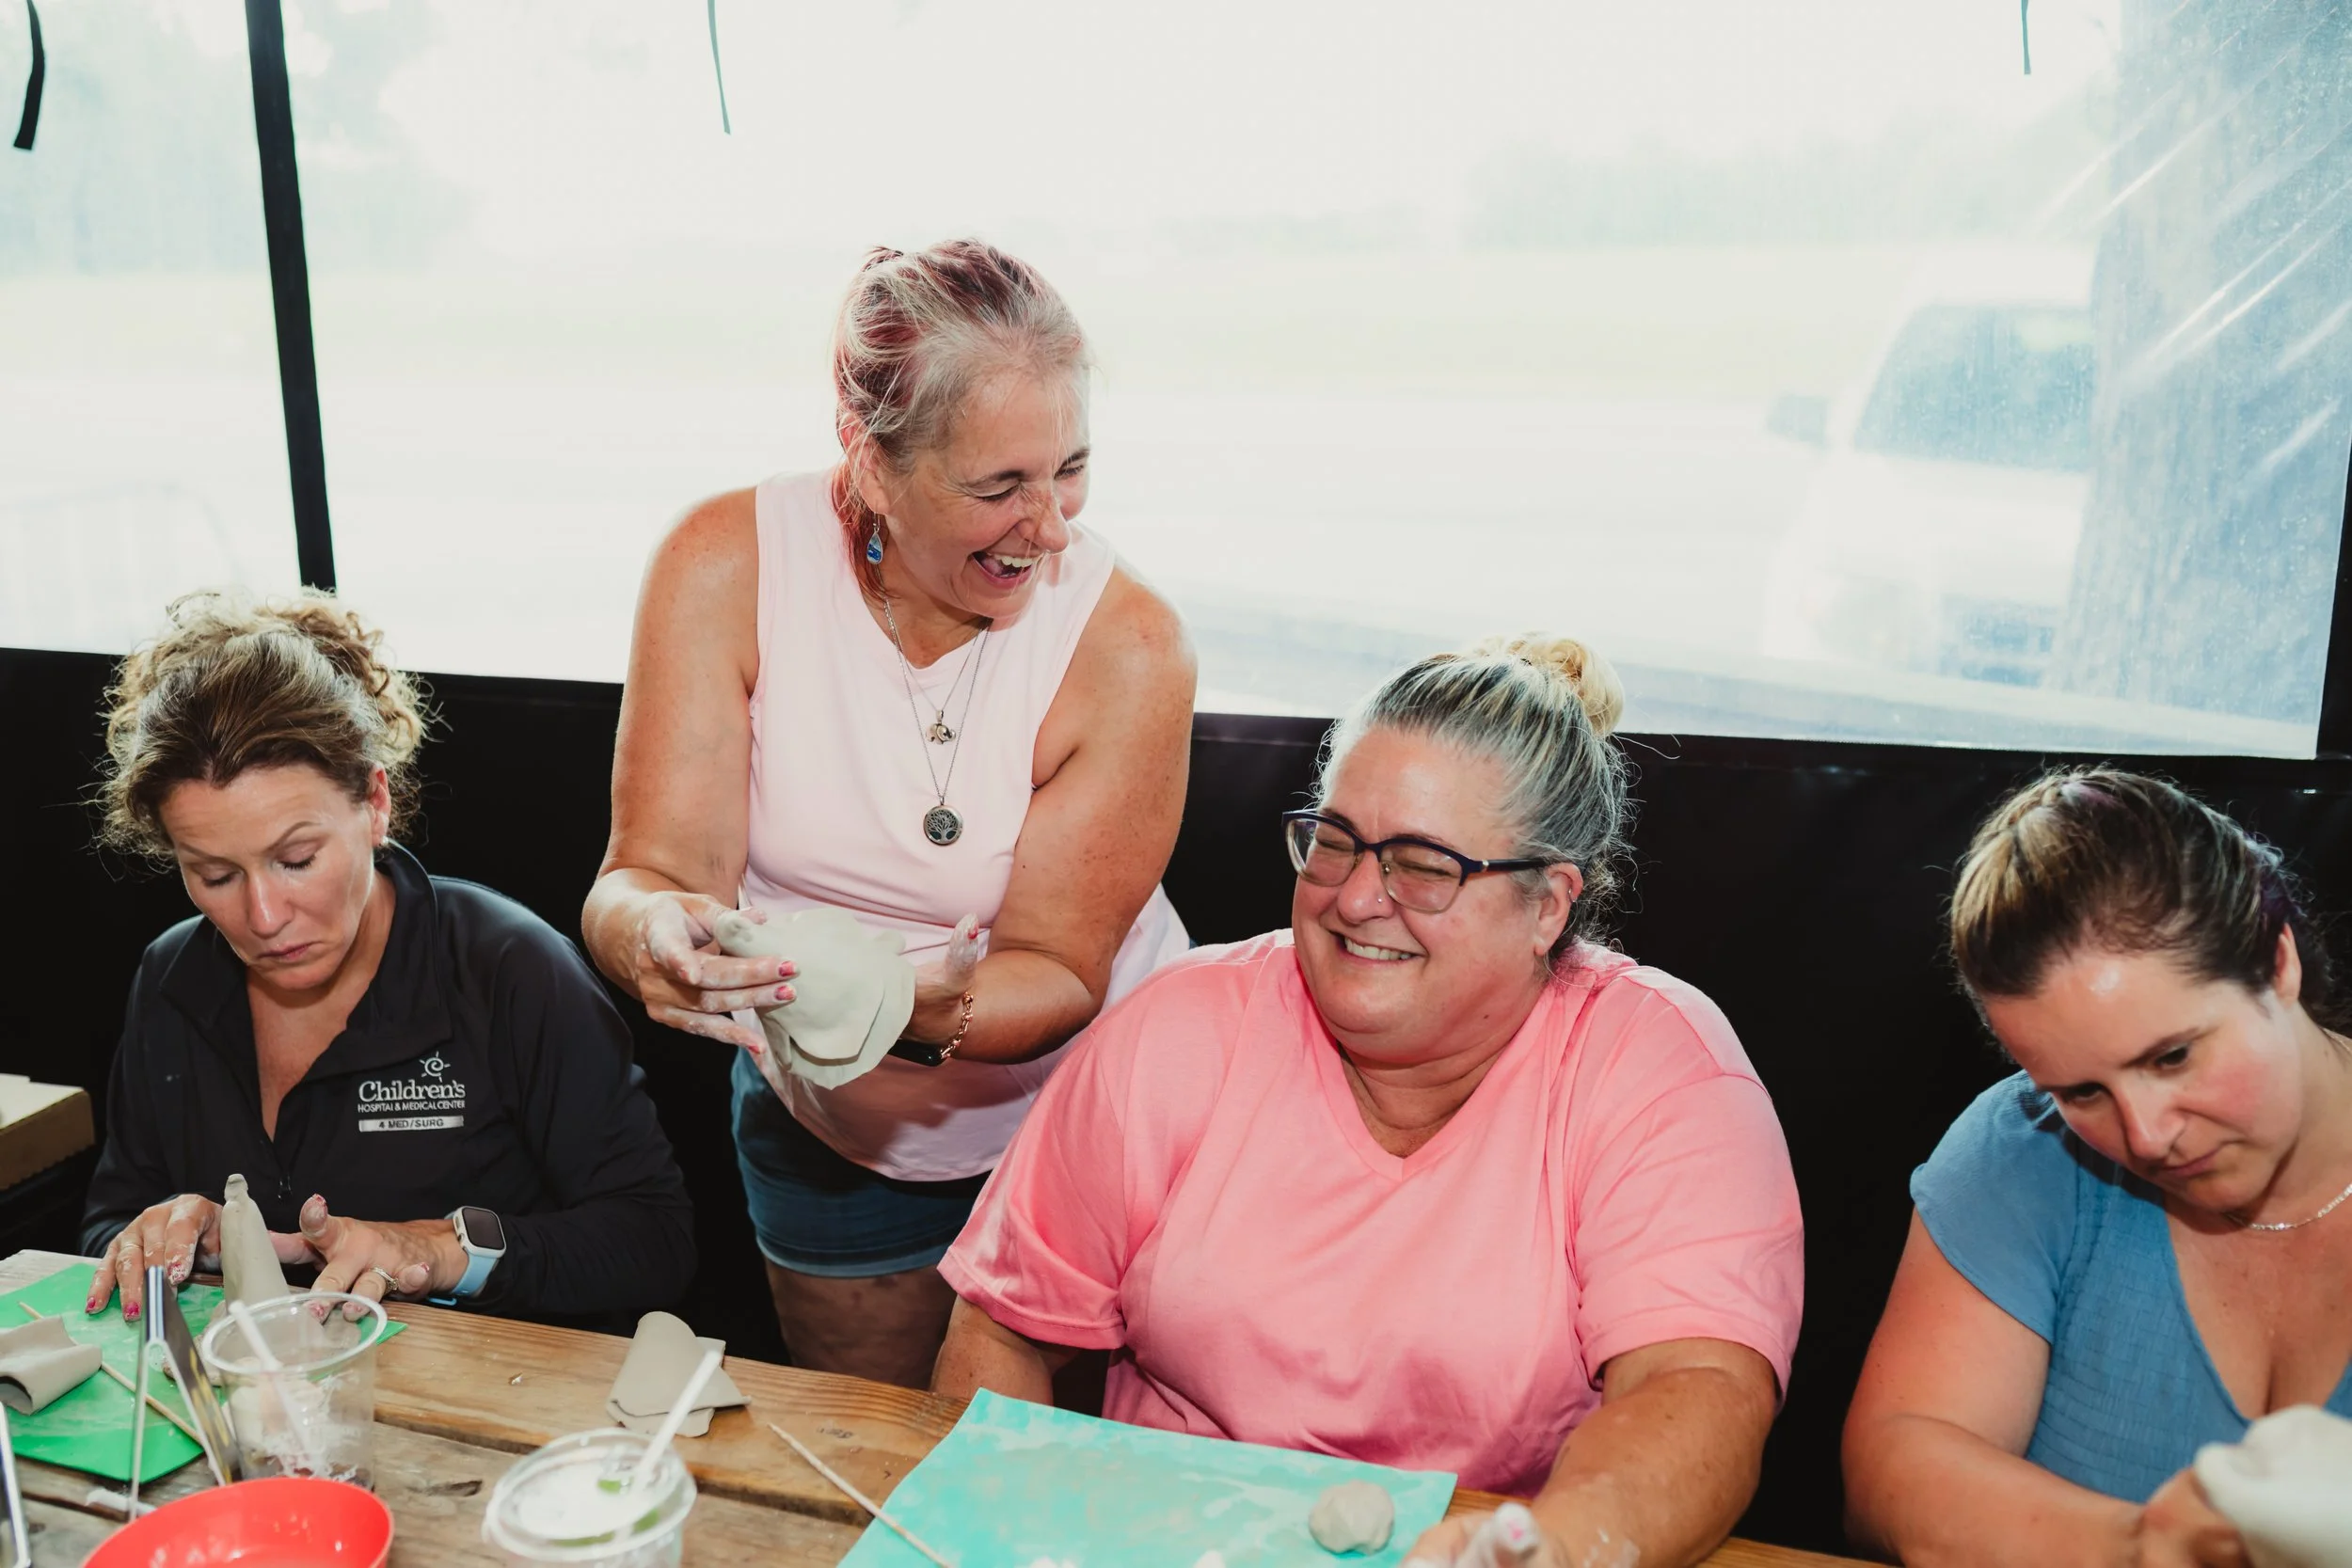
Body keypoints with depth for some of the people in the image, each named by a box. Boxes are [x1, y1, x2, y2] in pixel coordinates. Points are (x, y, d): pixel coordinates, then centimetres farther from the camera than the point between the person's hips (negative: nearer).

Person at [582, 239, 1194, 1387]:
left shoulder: (1128, 645, -24)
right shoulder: (726, 568, -19)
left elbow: (1059, 970, -20)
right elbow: (650, 872, -21)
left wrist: (929, 1010, -41)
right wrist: (656, 934, -44)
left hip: (1087, 1109, -1)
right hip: (828, 1123, 2)